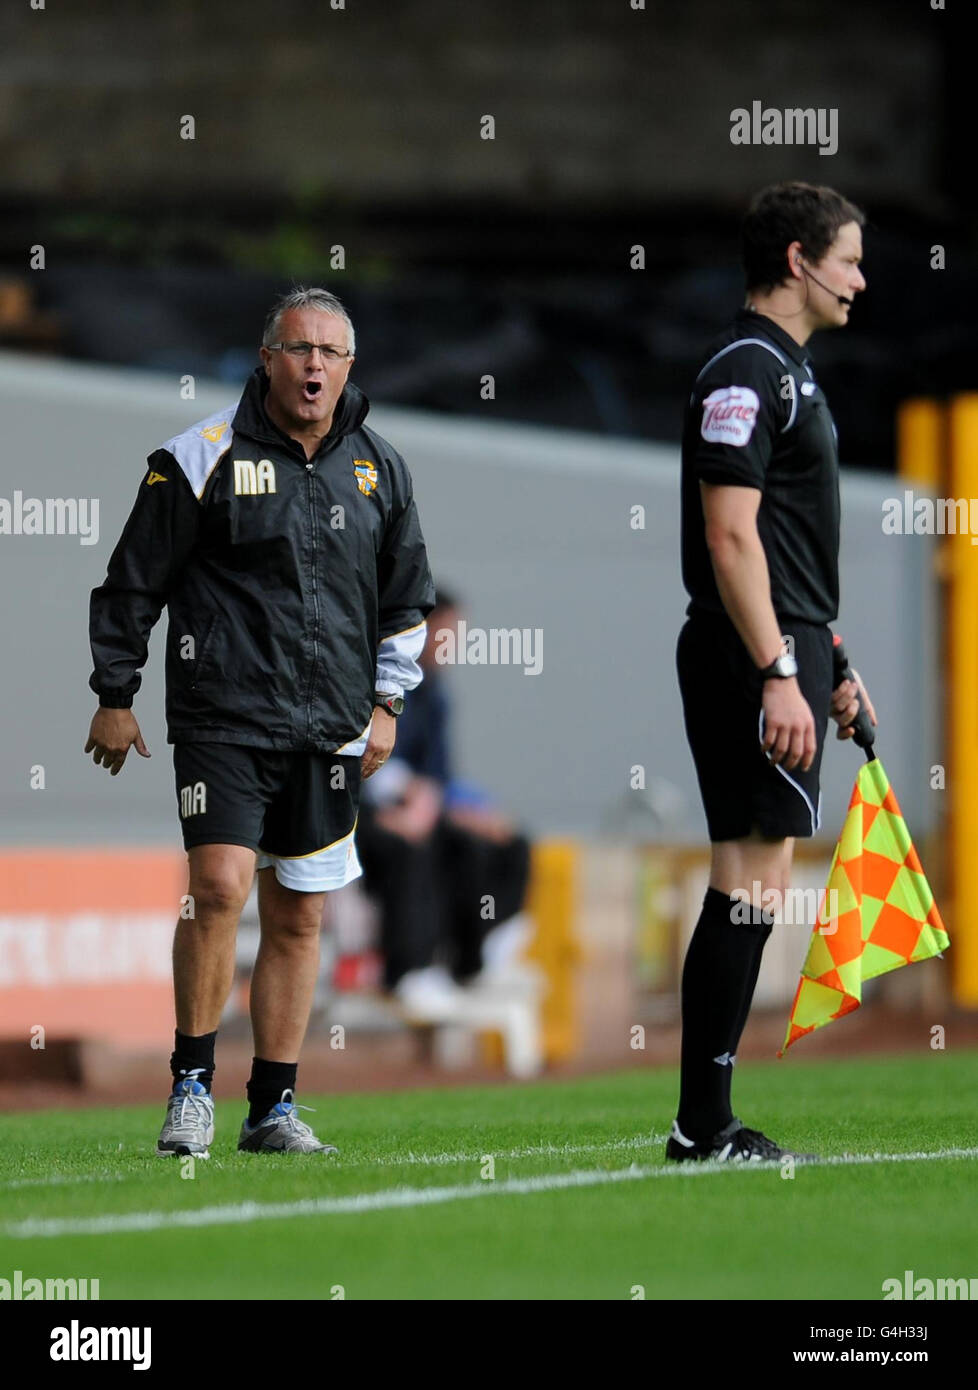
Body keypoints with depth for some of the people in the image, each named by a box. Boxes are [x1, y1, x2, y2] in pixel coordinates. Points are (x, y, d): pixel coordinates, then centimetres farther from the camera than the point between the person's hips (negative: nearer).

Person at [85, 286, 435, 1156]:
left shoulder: (379, 470, 10)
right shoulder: (205, 459, -4)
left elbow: (407, 597, 21)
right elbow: (132, 584, 2)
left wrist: (387, 704, 14)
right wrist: (115, 698, 4)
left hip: (330, 728, 4)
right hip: (224, 717, -4)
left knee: (298, 915, 6)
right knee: (221, 884, -18)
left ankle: (274, 1108, 13)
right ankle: (193, 1085, -5)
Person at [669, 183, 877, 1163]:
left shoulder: (787, 371, 20)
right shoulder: (744, 372, -12)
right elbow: (731, 536, -19)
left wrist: (829, 662, 25)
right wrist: (779, 673, -23)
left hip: (783, 656, 10)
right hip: (752, 663, -10)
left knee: (751, 885, 8)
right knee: (751, 883, -11)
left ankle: (706, 1124, 9)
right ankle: (703, 1125, -11)